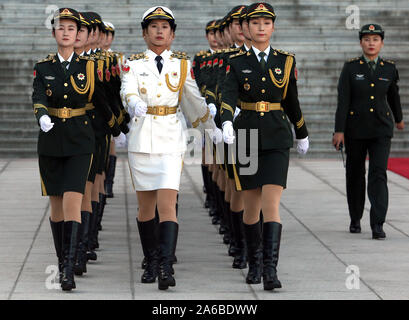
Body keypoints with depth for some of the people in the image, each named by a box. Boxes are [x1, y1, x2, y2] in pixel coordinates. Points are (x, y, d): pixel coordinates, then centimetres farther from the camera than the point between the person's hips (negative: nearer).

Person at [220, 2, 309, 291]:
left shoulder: (286, 61, 5)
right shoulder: (237, 62, 1)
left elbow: (292, 102, 16)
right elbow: (228, 96, -15)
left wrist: (303, 134, 25)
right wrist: (226, 123, -34)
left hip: (277, 140, 0)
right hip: (246, 137, 0)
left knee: (271, 206, -13)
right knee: (251, 208, 9)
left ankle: (271, 270, -18)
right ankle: (254, 264, 27)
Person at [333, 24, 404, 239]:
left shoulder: (389, 68, 4)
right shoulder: (351, 68, -2)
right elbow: (343, 101, -7)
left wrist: (399, 119, 35)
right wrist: (339, 131, -13)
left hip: (381, 129, 0)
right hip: (355, 129, 0)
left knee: (378, 174, -12)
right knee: (355, 174, 11)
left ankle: (378, 225, -15)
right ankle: (355, 219, 28)